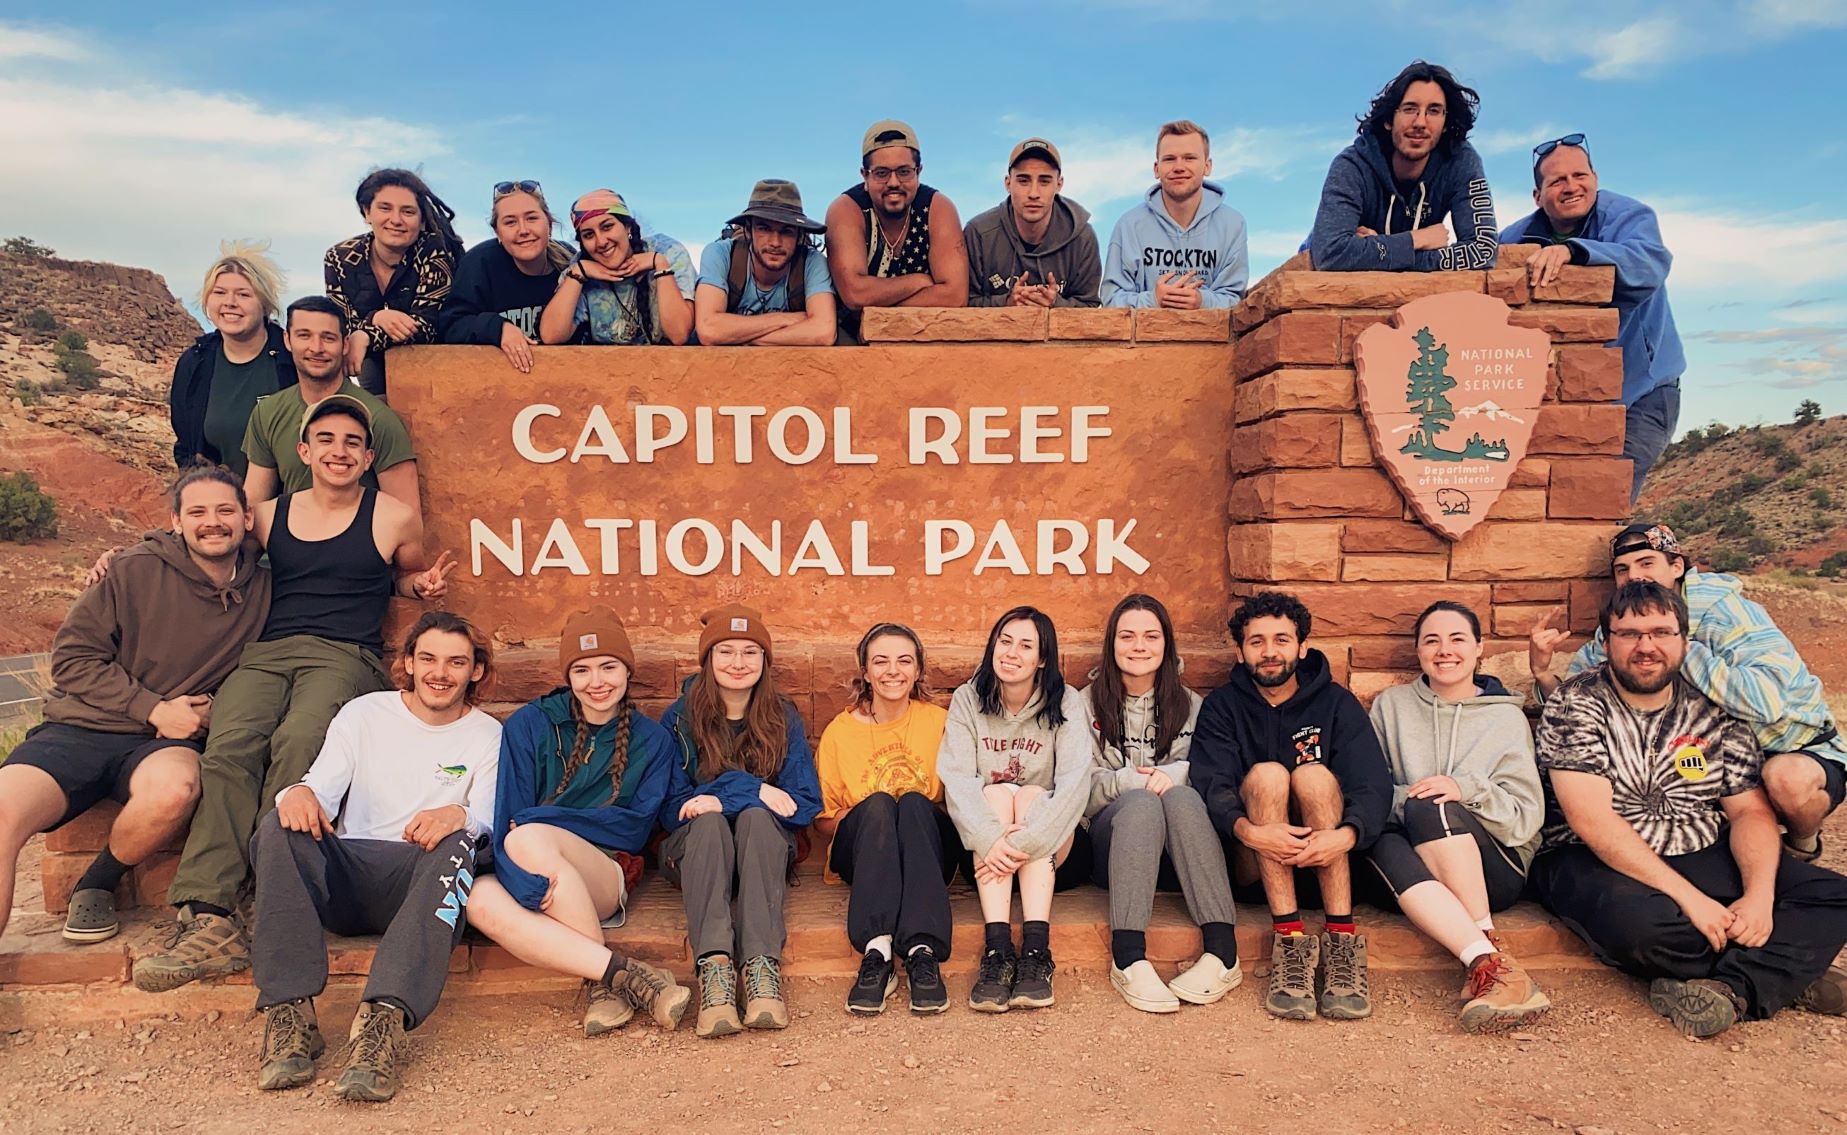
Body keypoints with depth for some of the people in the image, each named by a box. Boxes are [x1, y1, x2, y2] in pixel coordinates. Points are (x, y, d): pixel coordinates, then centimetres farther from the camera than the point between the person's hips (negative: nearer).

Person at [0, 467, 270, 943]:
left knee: (174, 788, -35)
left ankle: (97, 885, -4)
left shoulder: (262, 591, 4)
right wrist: (151, 707, -11)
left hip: (164, 743, 1)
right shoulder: (137, 570, -3)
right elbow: (71, 656, -2)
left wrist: (209, 713, -5)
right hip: (79, 729, -1)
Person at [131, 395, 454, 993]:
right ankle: (206, 916, -34)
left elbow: (405, 577, 29)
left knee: (297, 741, -34)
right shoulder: (269, 516, 19)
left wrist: (425, 584, 6)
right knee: (228, 747, -28)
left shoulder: (394, 519, 12)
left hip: (345, 657, -2)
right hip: (263, 653, 3)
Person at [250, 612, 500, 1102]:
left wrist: (460, 815, -29)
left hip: (418, 879, -1)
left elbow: (489, 818, -4)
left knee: (457, 844, -33)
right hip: (341, 877, 2)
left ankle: (383, 1020, -45)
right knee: (282, 825, -27)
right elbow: (323, 786, 2)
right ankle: (290, 1013, -33)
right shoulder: (363, 714, 15)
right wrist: (299, 792, -25)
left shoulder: (487, 736, 11)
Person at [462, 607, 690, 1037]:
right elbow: (506, 818, -3)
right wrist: (529, 880, -23)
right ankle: (620, 971, -34)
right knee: (480, 900, -35)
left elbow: (635, 829, 0)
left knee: (529, 838, -33)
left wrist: (540, 819, -11)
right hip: (533, 883, 1)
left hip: (606, 879, -1)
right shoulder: (529, 725, 6)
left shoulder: (652, 740, 8)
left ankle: (603, 983, -27)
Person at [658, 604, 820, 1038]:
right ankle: (713, 966, -50)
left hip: (764, 850, 1)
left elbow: (806, 805, -3)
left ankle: (762, 967, -48)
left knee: (756, 818, -32)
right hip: (695, 852, 0)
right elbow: (671, 810, -6)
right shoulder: (680, 719, -1)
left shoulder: (783, 719, 3)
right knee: (709, 822, -33)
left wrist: (723, 798, -18)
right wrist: (754, 790, -20)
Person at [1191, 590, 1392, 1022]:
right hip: (1252, 860, 0)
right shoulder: (1222, 707, 4)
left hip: (1322, 855, 0)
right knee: (1266, 774, -26)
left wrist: (1346, 834, -32)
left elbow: (1374, 785, -10)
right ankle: (1290, 938, -31)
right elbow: (1211, 785, -13)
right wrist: (1249, 831, -35)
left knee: (1314, 775, -26)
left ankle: (1341, 938, -29)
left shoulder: (1336, 703, 5)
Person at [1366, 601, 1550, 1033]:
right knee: (1382, 843, -36)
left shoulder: (1507, 717, 10)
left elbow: (1526, 818, 2)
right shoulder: (1390, 706, 15)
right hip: (1406, 871, 1)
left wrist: (1466, 789, -17)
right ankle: (1488, 960, -42)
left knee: (1429, 808, -33)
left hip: (1493, 872, -1)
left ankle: (1489, 943, -28)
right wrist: (1404, 798, -15)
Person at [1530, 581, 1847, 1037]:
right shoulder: (1574, 705, -9)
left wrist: (1759, 896, -15)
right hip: (1598, 862, -5)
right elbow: (1592, 820, -17)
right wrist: (1688, 897, -23)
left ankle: (1730, 989, -26)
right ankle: (1788, 972, -9)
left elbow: (1751, 811, 5)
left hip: (1704, 858, 5)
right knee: (1639, 921, -36)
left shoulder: (1713, 711, 6)